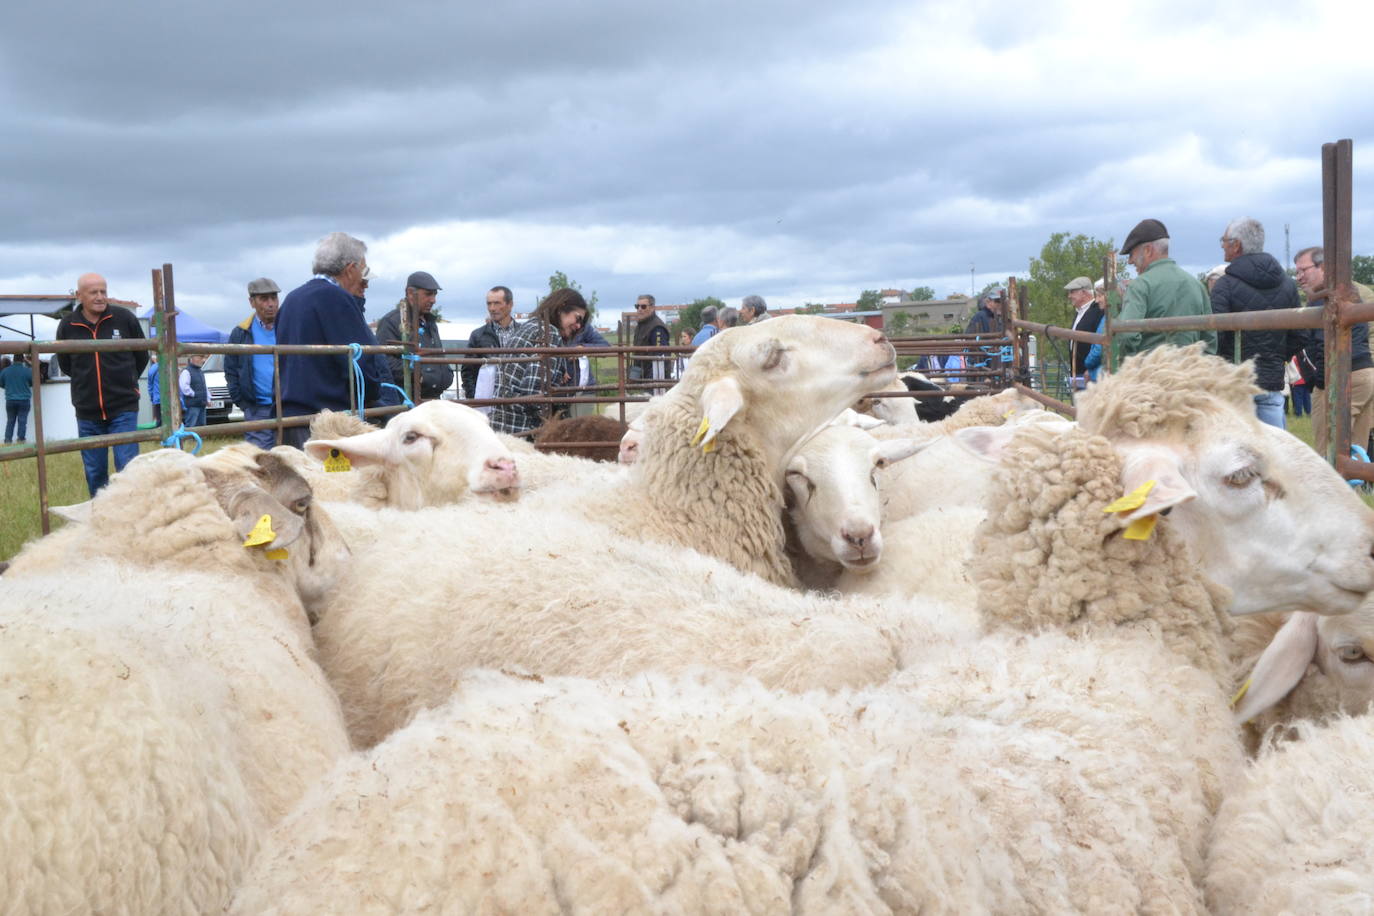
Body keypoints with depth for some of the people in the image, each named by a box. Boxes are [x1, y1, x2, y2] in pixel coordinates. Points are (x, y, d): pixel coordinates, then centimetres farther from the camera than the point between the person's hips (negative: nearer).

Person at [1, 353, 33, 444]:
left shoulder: (5, 371, -4)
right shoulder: (27, 371, -12)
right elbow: (33, 383, 1)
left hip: (10, 400, 2)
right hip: (24, 400, -2)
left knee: (10, 421, 11)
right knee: (22, 421, 4)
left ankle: (8, 440, 10)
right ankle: (21, 439, 6)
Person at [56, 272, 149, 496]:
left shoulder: (124, 318, -5)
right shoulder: (67, 326, -1)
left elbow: (141, 356, 9)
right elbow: (65, 364, 16)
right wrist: (85, 382, 13)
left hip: (123, 409, -2)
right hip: (87, 412, 2)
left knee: (128, 467, -6)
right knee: (94, 473, 8)